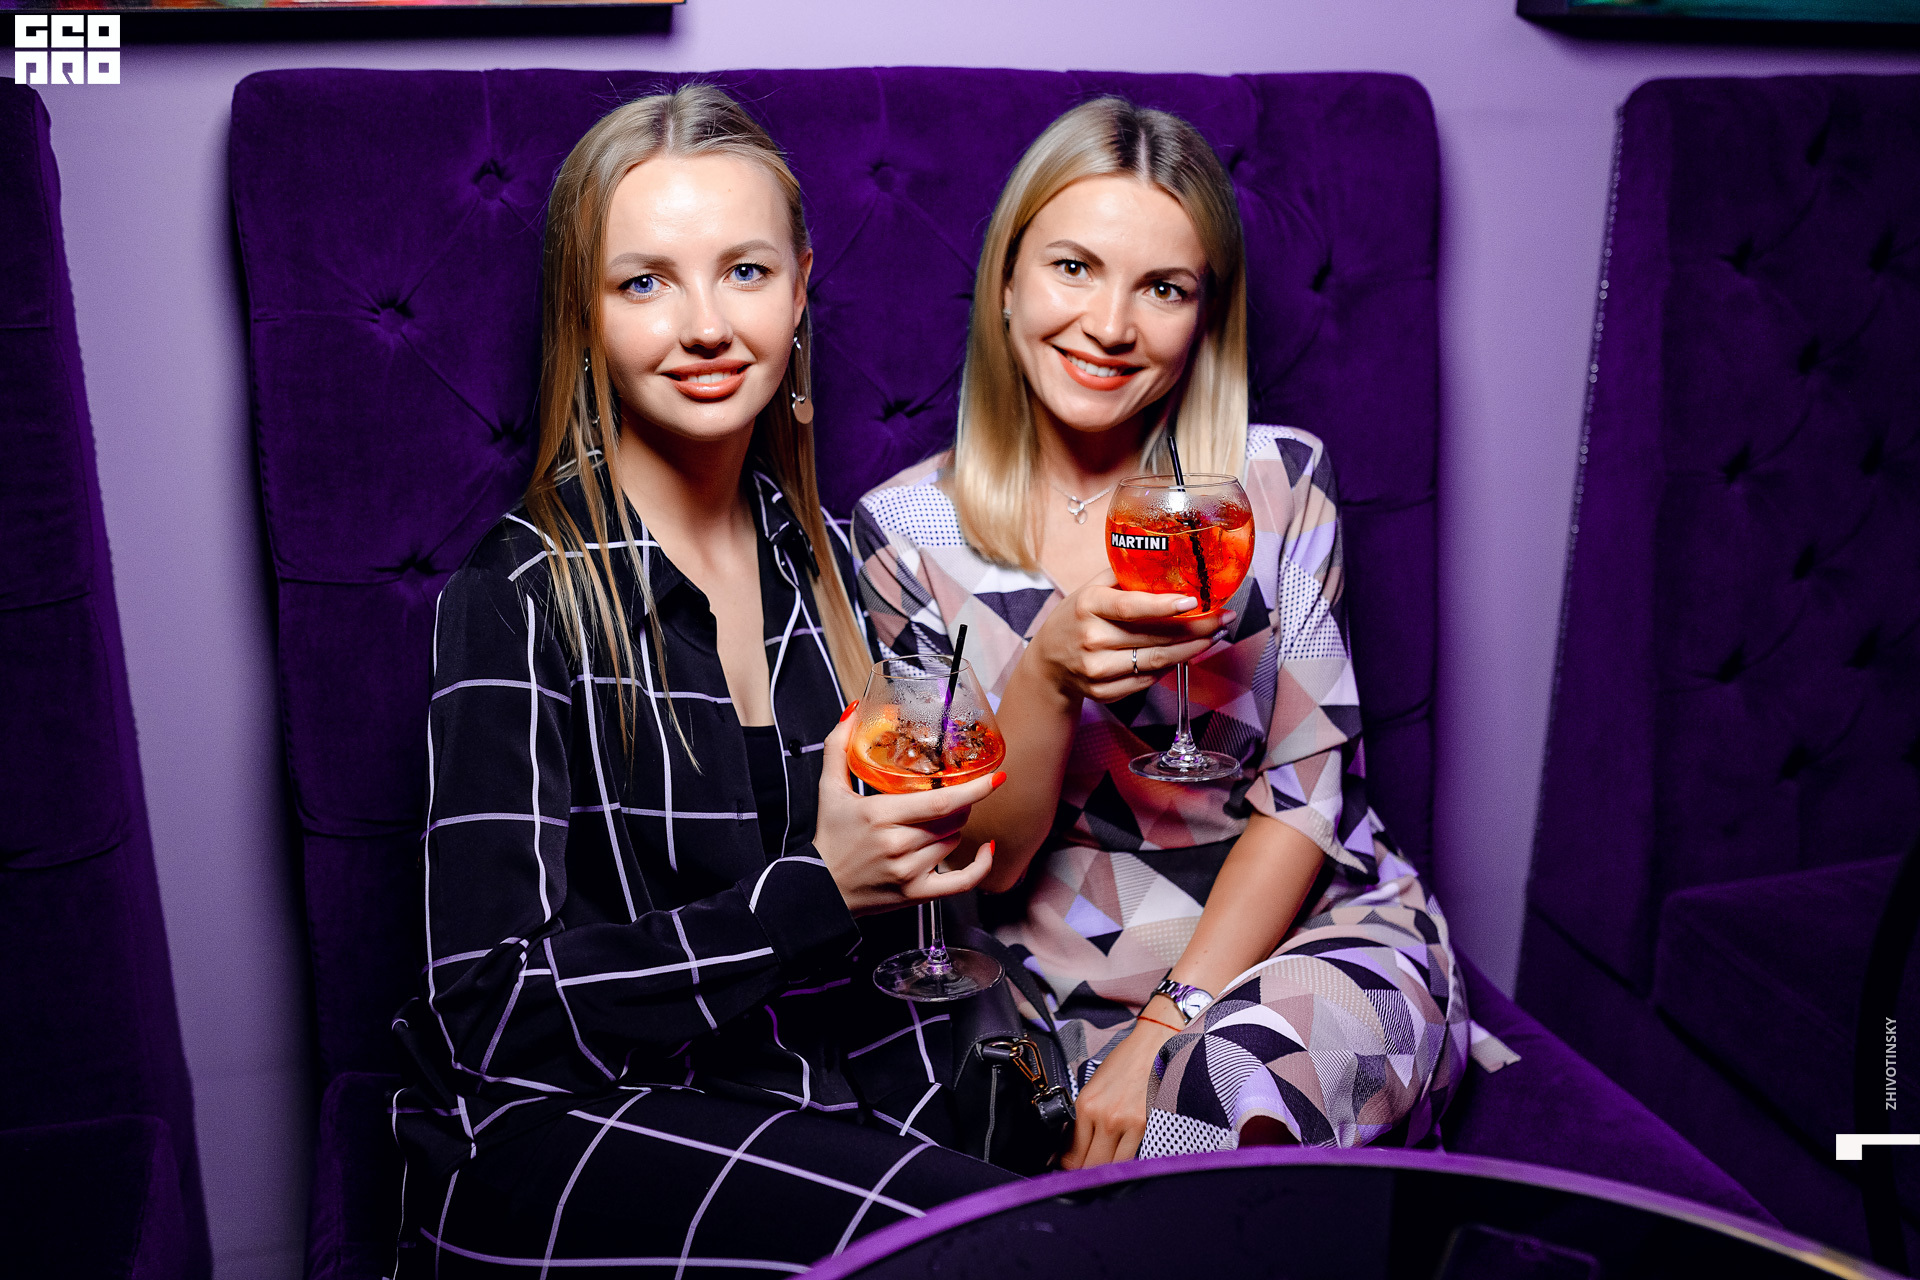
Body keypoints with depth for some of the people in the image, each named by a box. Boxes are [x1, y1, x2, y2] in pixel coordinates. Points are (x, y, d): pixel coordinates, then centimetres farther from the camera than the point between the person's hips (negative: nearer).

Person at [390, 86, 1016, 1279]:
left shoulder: (825, 559, 6)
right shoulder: (519, 601, -12)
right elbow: (491, 1015, -14)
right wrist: (820, 891, -21)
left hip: (823, 1112, 6)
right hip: (564, 1126, -5)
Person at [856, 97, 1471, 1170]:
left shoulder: (1278, 485, 0)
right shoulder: (910, 528, -2)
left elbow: (1310, 793, -3)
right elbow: (972, 863, -3)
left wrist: (1164, 1029, -15)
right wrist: (1048, 680, -24)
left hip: (1297, 936, 1)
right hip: (1050, 988, 0)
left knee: (1239, 1088, -33)